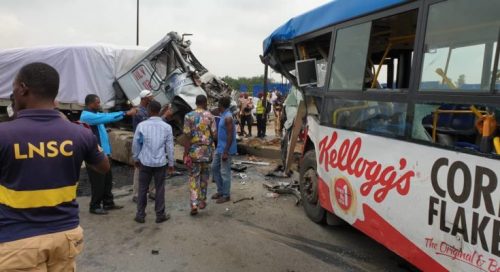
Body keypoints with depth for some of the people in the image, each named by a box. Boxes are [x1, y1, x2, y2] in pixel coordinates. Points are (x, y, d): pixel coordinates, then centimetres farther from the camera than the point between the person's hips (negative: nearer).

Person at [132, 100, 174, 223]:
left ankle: (140, 215, 18)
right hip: (160, 162, 0)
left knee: (143, 188, 11)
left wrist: (136, 158, 15)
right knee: (160, 189, 9)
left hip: (145, 161, 0)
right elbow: (170, 147, -2)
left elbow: (135, 144, 0)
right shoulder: (166, 127, -5)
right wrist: (171, 163, 7)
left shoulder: (141, 125, -6)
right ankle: (160, 215, 16)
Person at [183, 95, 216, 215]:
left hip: (194, 150, -1)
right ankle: (202, 201, 24)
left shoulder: (189, 116, -5)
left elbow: (187, 136, -9)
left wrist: (185, 153, -5)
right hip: (207, 150, 1)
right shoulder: (209, 116, -3)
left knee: (194, 177, 4)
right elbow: (214, 134, -5)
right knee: (204, 176, 17)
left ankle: (194, 204, -4)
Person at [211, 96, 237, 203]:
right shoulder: (223, 115, 11)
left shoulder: (228, 117, -20)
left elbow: (230, 136, -23)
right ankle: (220, 191, 28)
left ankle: (226, 195, 12)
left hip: (225, 149, -10)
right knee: (214, 168, 16)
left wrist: (226, 152, -23)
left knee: (225, 172, 0)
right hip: (219, 148, 10)